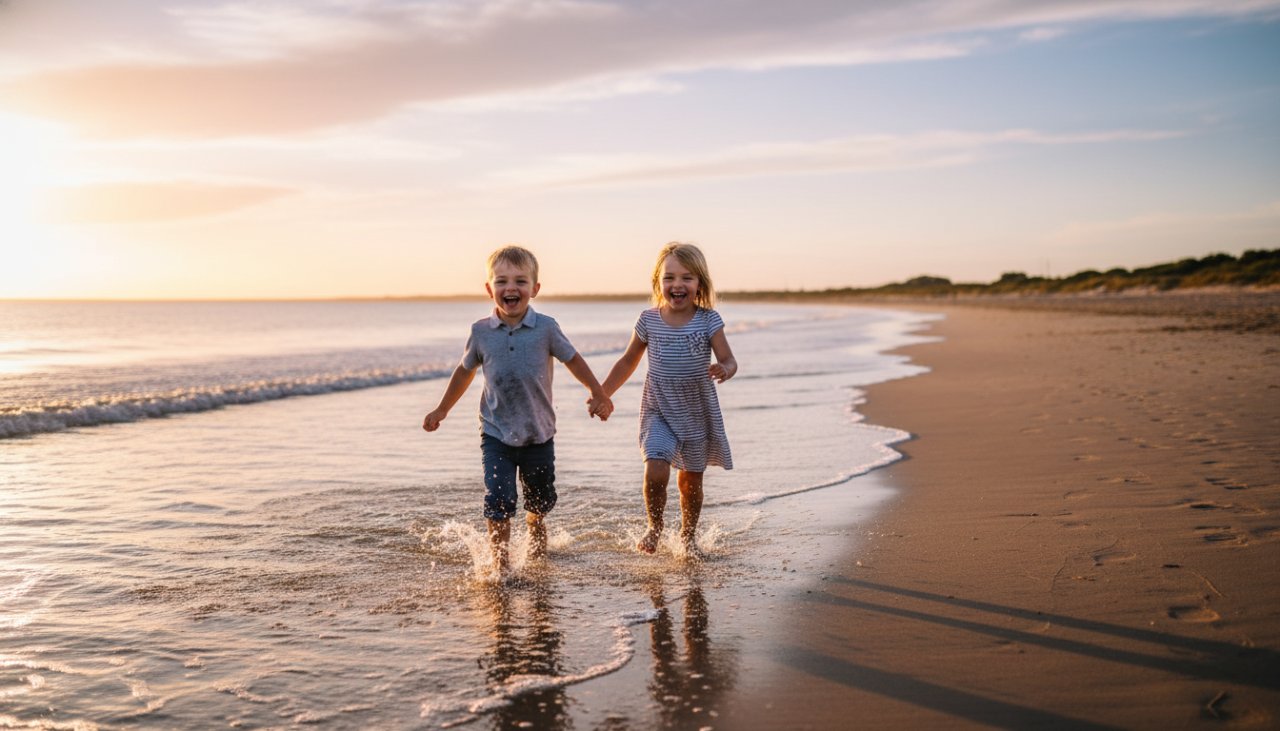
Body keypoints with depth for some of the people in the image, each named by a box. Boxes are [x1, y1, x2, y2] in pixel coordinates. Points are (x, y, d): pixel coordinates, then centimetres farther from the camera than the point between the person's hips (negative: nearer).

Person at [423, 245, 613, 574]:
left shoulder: (545, 328, -11)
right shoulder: (481, 331, -6)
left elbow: (573, 360, 4)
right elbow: (465, 371, 10)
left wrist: (598, 395, 4)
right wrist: (442, 410, 16)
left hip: (538, 432, 1)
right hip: (496, 433, 0)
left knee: (540, 500, 17)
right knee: (498, 500, -13)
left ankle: (536, 531, 49)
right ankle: (500, 559, 4)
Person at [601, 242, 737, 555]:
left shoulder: (708, 320, -8)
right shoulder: (649, 320, -3)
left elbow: (728, 359, -13)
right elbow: (628, 361, 10)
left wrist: (724, 370, -37)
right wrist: (602, 394, 8)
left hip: (698, 413, 0)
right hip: (658, 412, 0)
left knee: (691, 481, 11)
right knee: (655, 472, -17)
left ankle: (688, 535, 36)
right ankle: (654, 528, 10)